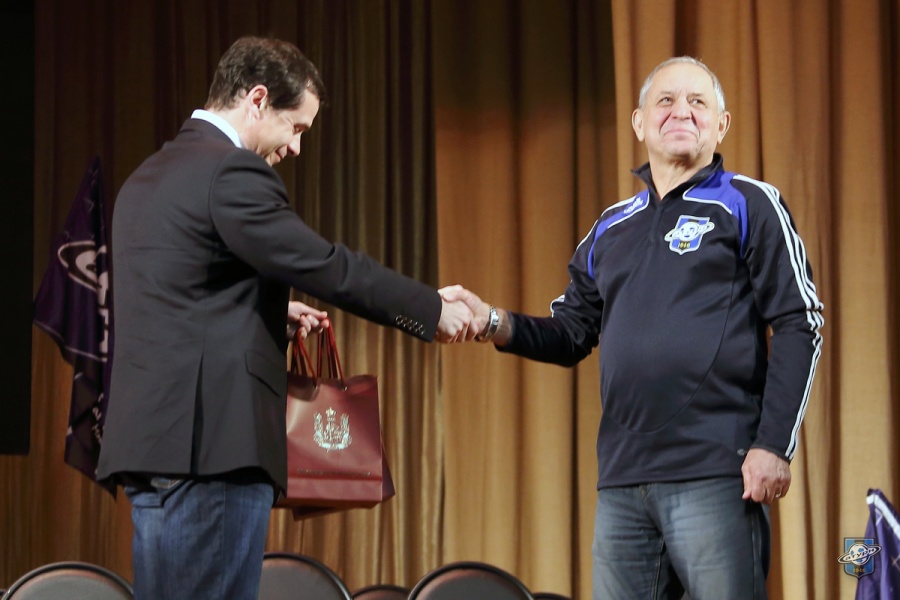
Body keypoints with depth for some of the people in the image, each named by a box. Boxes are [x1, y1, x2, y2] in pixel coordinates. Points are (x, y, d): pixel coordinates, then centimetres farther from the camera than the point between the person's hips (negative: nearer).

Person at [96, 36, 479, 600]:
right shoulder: (233, 173, -11)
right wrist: (436, 310, -4)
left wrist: (274, 312, 25)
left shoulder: (150, 176, 19)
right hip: (209, 446, -10)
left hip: (153, 439, 10)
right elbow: (331, 268, -13)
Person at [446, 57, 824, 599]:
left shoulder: (748, 205, 3)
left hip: (715, 474, -5)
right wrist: (495, 324, 1)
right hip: (622, 480, 6)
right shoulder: (612, 229, 19)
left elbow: (799, 326, -4)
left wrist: (774, 445, -13)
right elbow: (571, 336, 21)